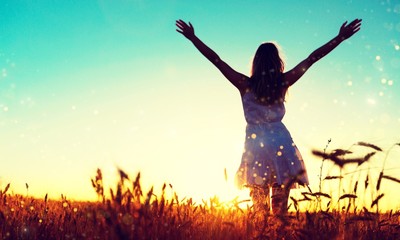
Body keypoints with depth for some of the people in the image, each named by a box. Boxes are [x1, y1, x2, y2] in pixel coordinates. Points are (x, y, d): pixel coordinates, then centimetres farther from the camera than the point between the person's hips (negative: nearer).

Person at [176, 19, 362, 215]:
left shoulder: (245, 84, -5)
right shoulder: (283, 82, -4)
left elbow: (216, 60, -4)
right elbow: (312, 58, 0)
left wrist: (192, 37, 3)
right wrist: (341, 37, 5)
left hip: (255, 148, 0)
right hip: (282, 147, 1)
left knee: (259, 208, 9)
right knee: (280, 207, 7)